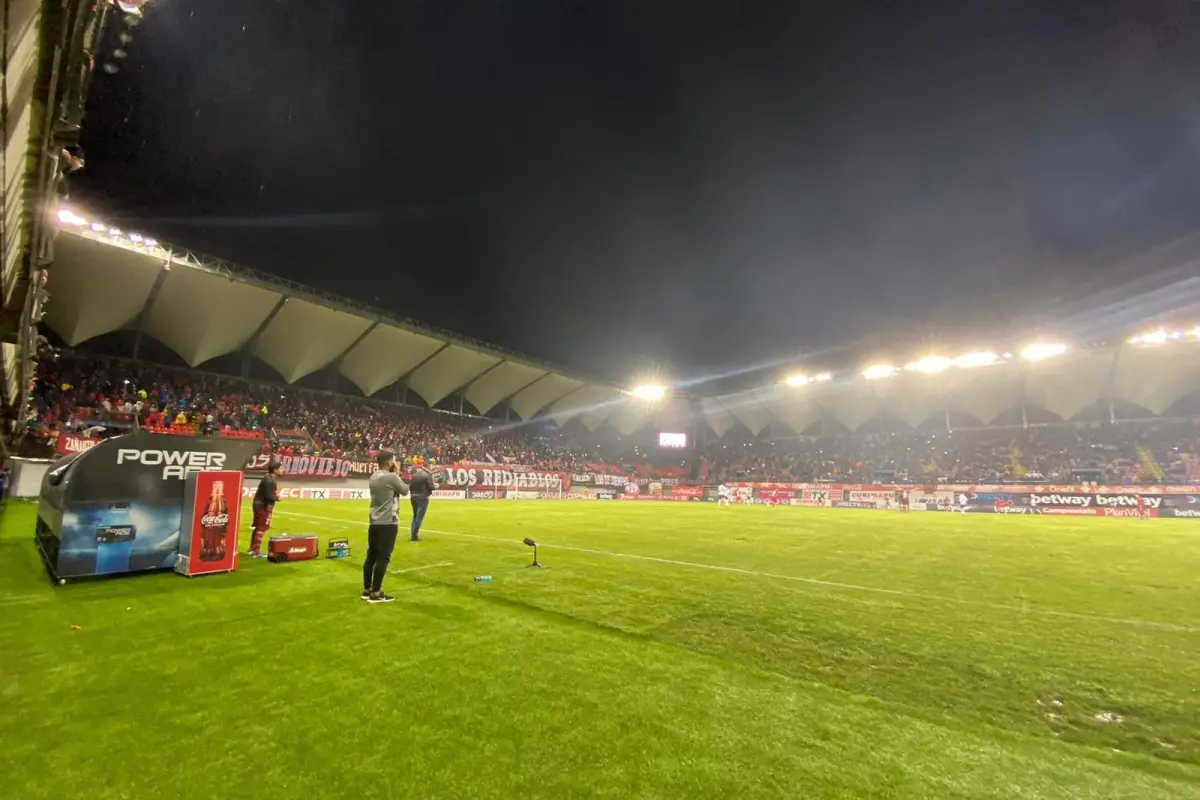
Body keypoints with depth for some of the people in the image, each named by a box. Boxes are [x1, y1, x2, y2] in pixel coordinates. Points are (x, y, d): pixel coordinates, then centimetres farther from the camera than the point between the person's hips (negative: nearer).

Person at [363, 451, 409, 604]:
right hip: (388, 523, -8)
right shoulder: (391, 477, -15)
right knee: (383, 557, -3)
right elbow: (405, 491, -2)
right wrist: (397, 474, 4)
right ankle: (376, 594, 1)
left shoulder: (373, 477, 10)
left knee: (372, 555, 14)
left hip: (374, 522, 8)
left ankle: (367, 590, 22)